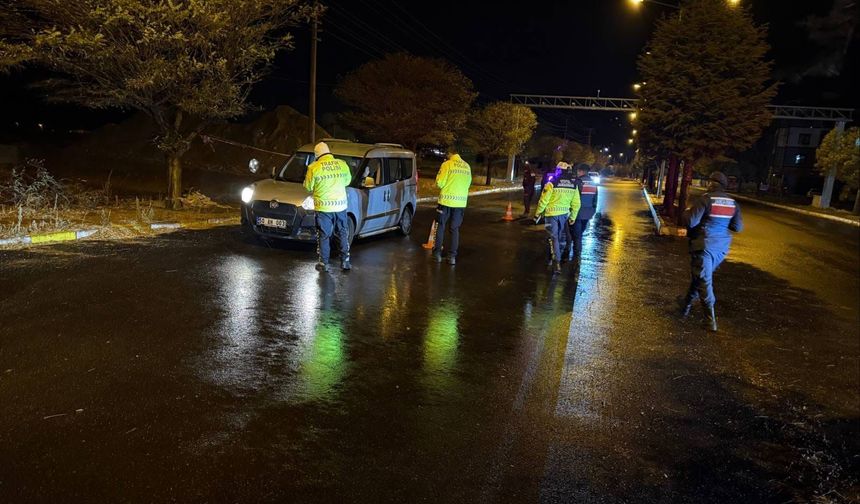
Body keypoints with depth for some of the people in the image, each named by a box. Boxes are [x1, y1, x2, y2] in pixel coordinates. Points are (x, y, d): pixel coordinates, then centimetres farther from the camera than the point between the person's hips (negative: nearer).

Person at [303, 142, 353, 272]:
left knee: (324, 236, 8)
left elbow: (308, 187, 1)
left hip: (323, 207, -2)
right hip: (340, 205, 3)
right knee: (343, 234, 15)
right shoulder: (342, 164, 0)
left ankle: (323, 264, 12)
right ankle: (345, 261, 19)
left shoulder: (314, 168, -8)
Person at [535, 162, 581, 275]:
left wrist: (538, 213, 1)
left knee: (553, 238, -4)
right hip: (564, 214, 5)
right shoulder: (573, 184, 2)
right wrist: (572, 217, 15)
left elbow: (543, 200, -11)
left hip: (552, 214, -5)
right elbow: (576, 204, 4)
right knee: (558, 237, 20)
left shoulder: (552, 182, -12)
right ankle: (552, 257, 35)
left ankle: (557, 263, -15)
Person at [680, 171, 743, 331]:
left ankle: (711, 320, 0)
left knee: (703, 281, 0)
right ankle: (687, 306, 30)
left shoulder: (706, 199, -14)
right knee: (701, 276, 20)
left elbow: (691, 222, -19)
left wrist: (687, 212, 2)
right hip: (722, 247, 6)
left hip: (704, 246, -6)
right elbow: (738, 227, 7)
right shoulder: (732, 203, 3)